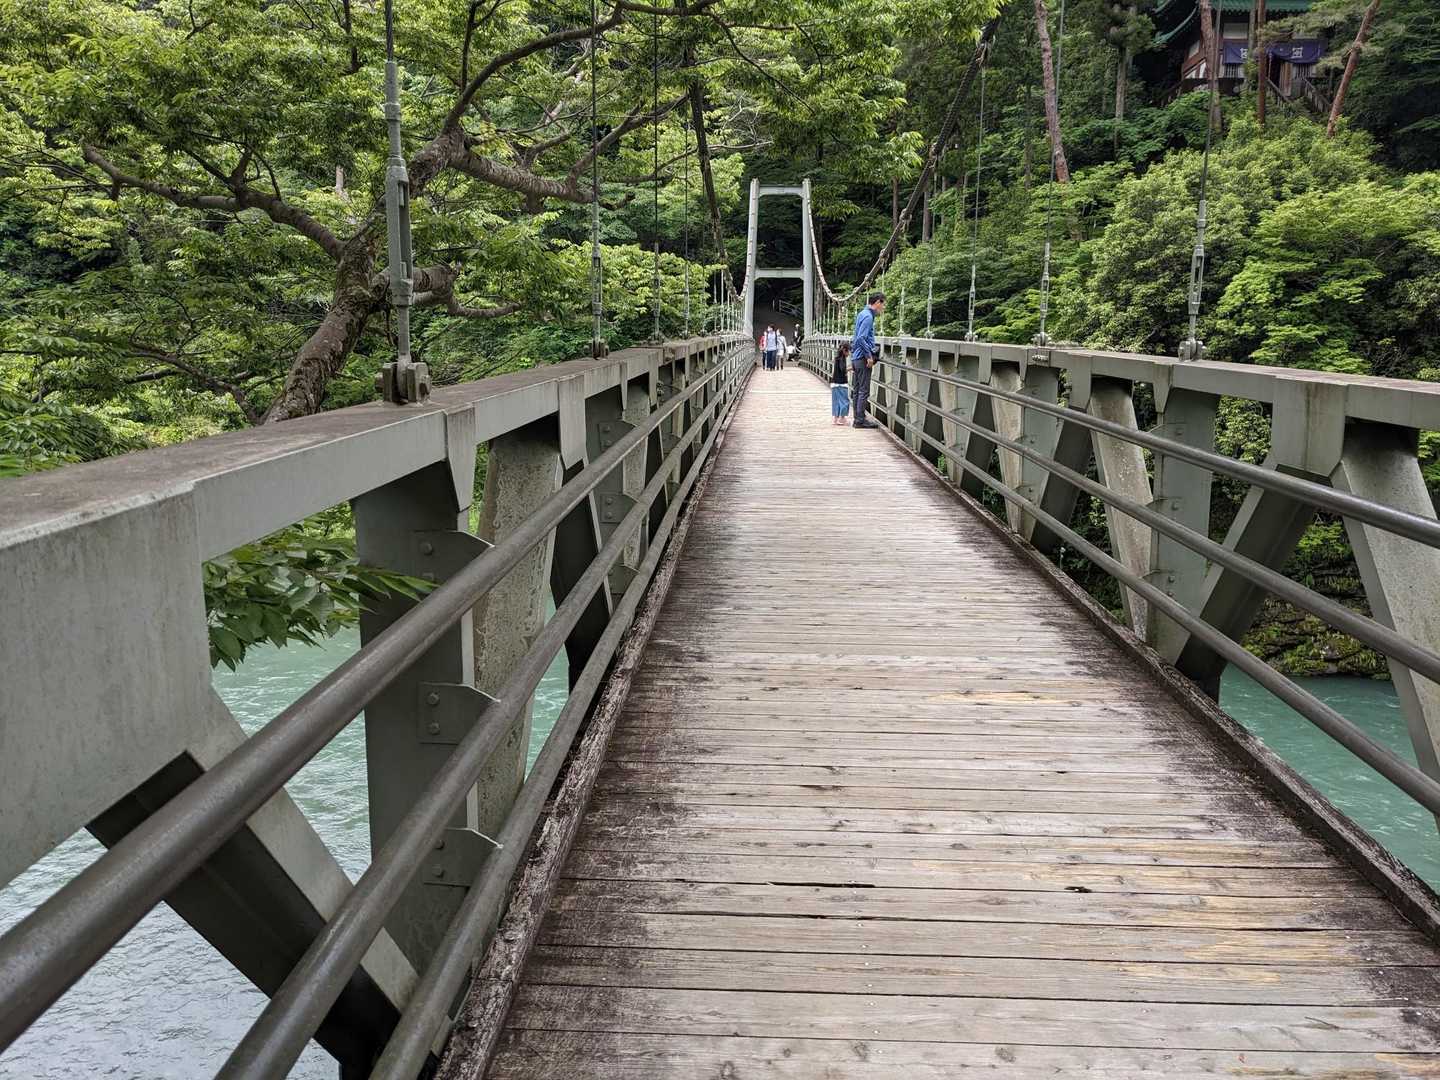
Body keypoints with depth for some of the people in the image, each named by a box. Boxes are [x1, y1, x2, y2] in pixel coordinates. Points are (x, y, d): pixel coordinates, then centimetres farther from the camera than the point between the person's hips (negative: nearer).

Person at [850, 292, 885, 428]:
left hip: (857, 358, 10)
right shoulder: (868, 316, -14)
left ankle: (858, 419, 16)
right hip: (863, 358, -10)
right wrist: (869, 356, -19)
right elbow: (861, 338, -24)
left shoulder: (863, 314, 16)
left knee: (858, 390, 11)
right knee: (864, 391, -6)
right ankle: (860, 420, -5)